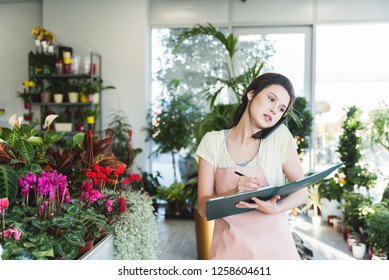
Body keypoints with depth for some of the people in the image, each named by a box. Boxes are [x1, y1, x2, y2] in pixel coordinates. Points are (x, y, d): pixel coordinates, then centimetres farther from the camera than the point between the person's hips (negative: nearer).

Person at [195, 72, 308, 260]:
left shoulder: (280, 136, -3)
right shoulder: (213, 142, -4)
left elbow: (302, 191, 0)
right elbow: (203, 207, -5)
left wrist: (276, 208, -20)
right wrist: (234, 193, -24)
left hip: (273, 243, 1)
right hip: (229, 246, 0)